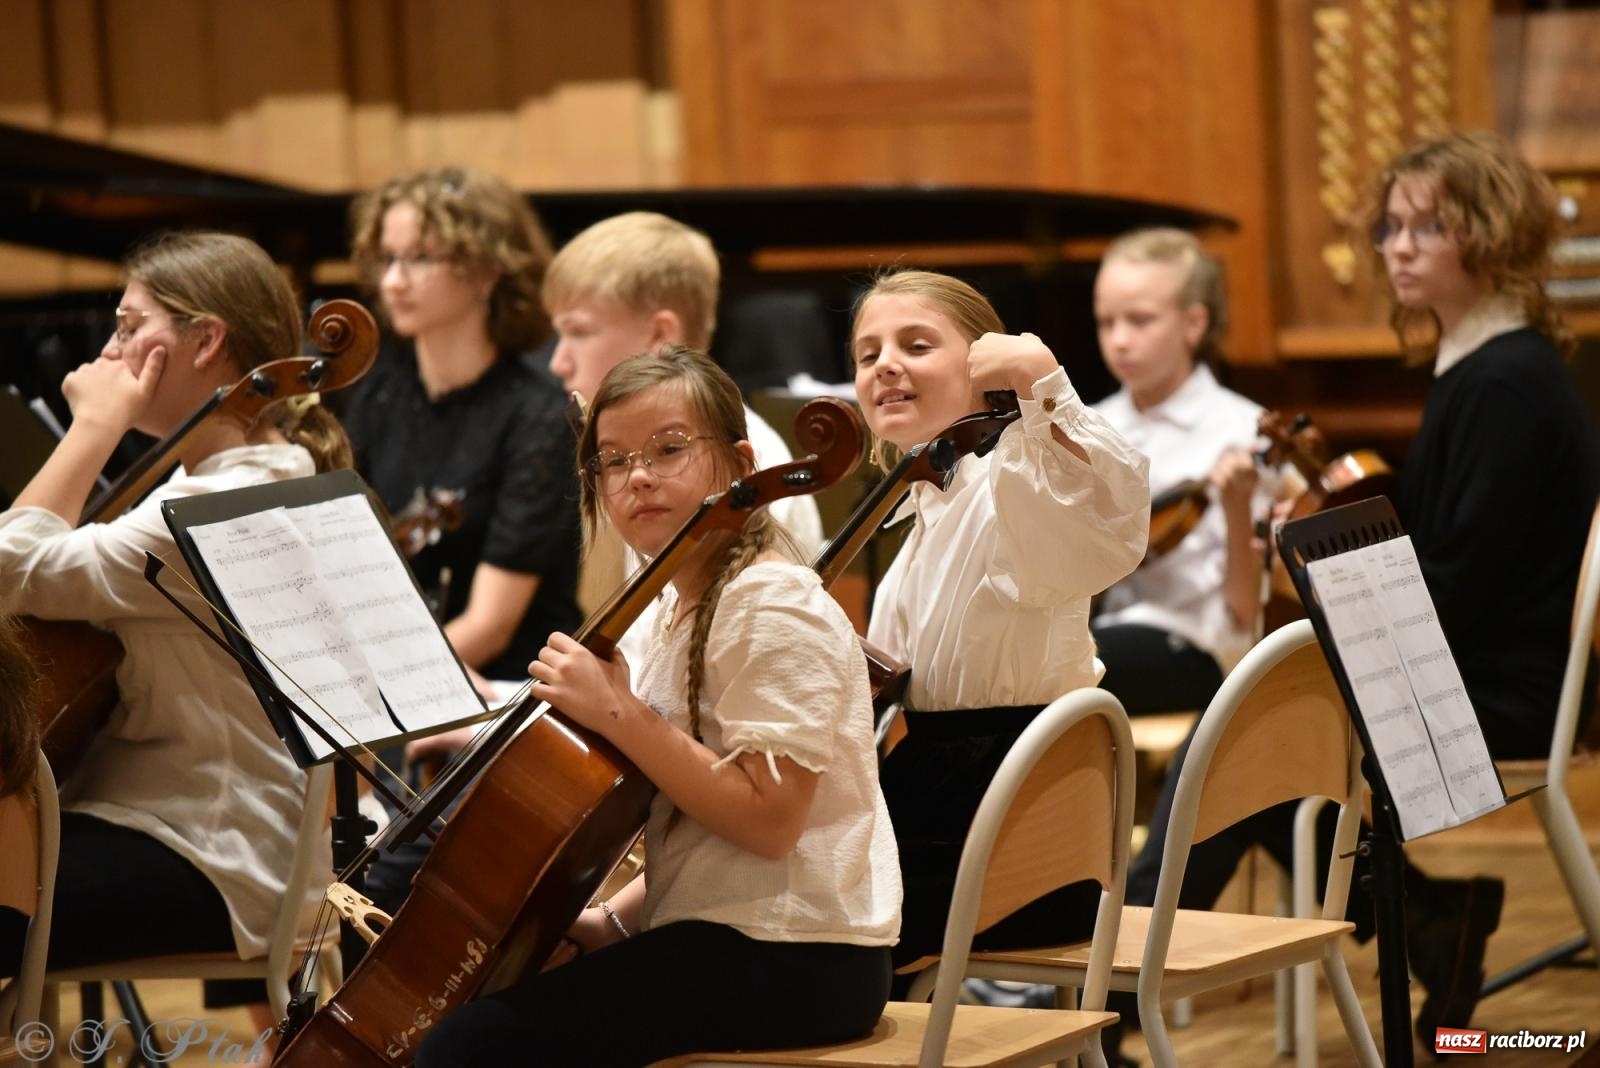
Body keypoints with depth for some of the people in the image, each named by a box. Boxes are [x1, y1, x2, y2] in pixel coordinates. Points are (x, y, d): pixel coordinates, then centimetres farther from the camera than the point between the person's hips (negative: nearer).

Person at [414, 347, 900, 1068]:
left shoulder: (774, 607, -13)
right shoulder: (682, 608, 17)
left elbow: (768, 819, -22)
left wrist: (619, 713, -21)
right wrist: (617, 921, 7)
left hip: (792, 963, -10)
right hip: (726, 935, 10)